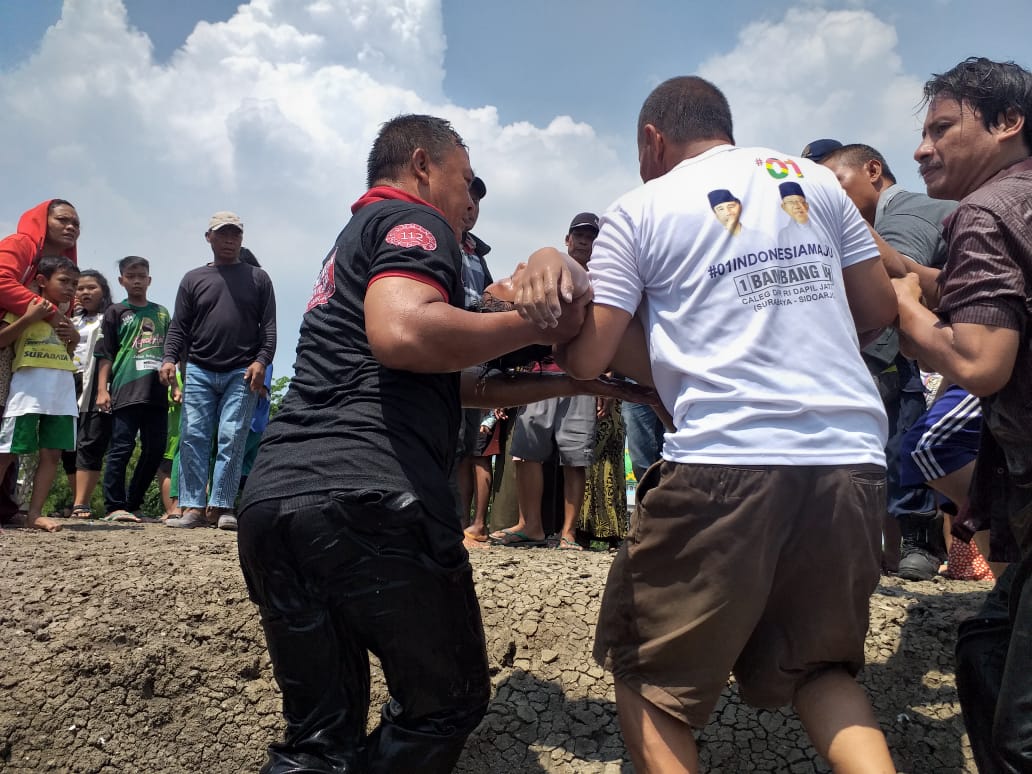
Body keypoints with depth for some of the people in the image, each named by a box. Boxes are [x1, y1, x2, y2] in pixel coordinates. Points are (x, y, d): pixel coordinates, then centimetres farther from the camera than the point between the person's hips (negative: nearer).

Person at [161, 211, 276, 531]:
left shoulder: (257, 278, 11)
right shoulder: (193, 279, 15)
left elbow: (269, 326, 5)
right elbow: (179, 327, 11)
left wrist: (261, 361, -9)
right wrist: (169, 358, -6)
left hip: (242, 373, -2)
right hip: (199, 371, 2)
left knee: (232, 438, -6)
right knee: (193, 437, -4)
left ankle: (221, 506, -2)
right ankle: (193, 507, -1)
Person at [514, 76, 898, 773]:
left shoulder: (640, 211, 4)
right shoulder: (815, 179, 15)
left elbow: (585, 360, 0)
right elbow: (879, 311, 17)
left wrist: (552, 267, 19)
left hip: (727, 460, -4)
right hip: (853, 459, 5)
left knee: (648, 671, 14)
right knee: (817, 663, 23)